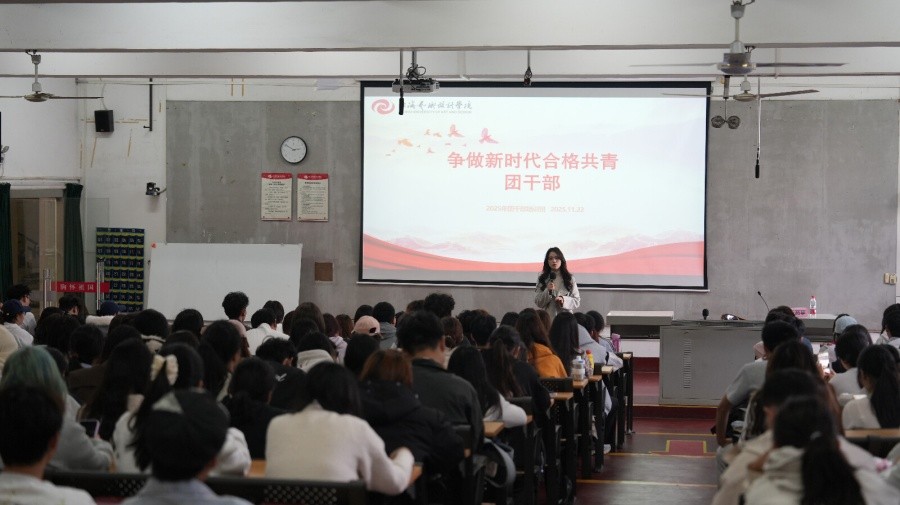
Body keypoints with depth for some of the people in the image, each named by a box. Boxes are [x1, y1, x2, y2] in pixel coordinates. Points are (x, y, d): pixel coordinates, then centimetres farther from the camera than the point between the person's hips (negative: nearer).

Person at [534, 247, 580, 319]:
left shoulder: (570, 279, 6)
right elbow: (538, 303, 3)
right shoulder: (542, 279, 6)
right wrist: (548, 291, -13)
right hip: (548, 318, 0)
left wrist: (564, 300, -12)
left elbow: (577, 301, 5)